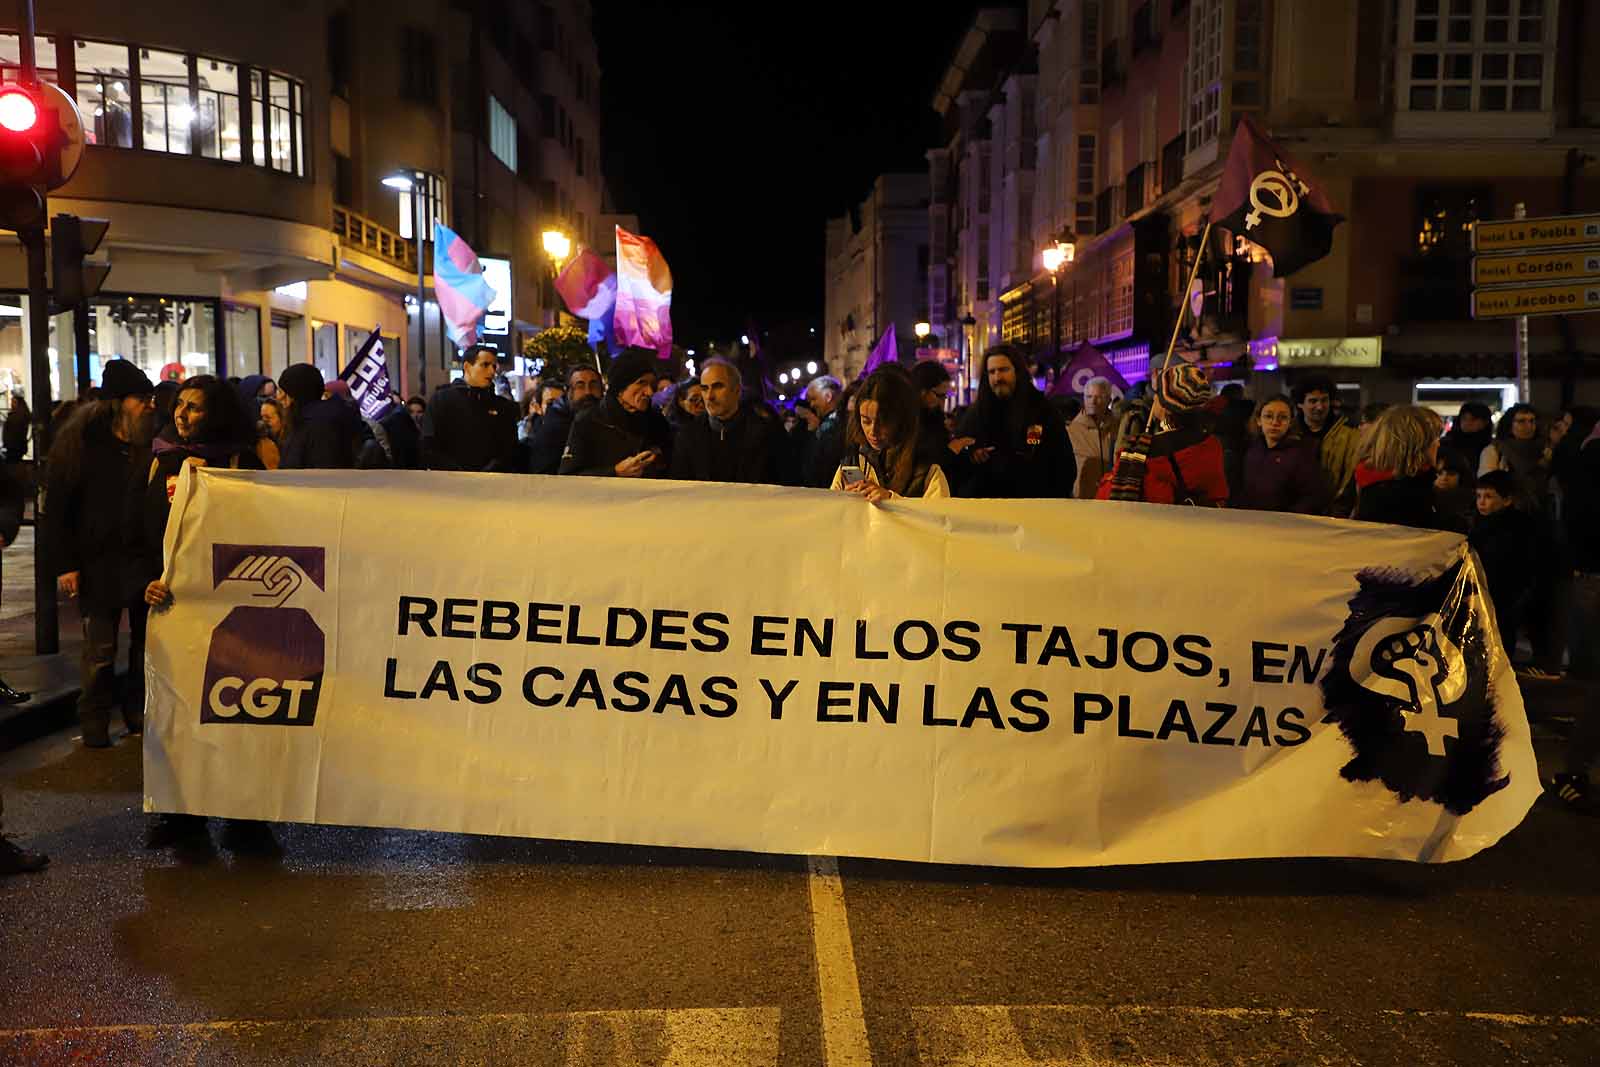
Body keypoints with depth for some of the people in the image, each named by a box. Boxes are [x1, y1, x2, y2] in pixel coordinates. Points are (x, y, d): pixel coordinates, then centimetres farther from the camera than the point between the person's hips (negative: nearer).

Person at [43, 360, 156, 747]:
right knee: (100, 650, 4)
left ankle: (139, 715, 23)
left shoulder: (151, 443, 6)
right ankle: (95, 725, 17)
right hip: (99, 563, -3)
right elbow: (55, 505, -4)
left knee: (146, 642, 9)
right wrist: (64, 563, -8)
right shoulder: (79, 440, -5)